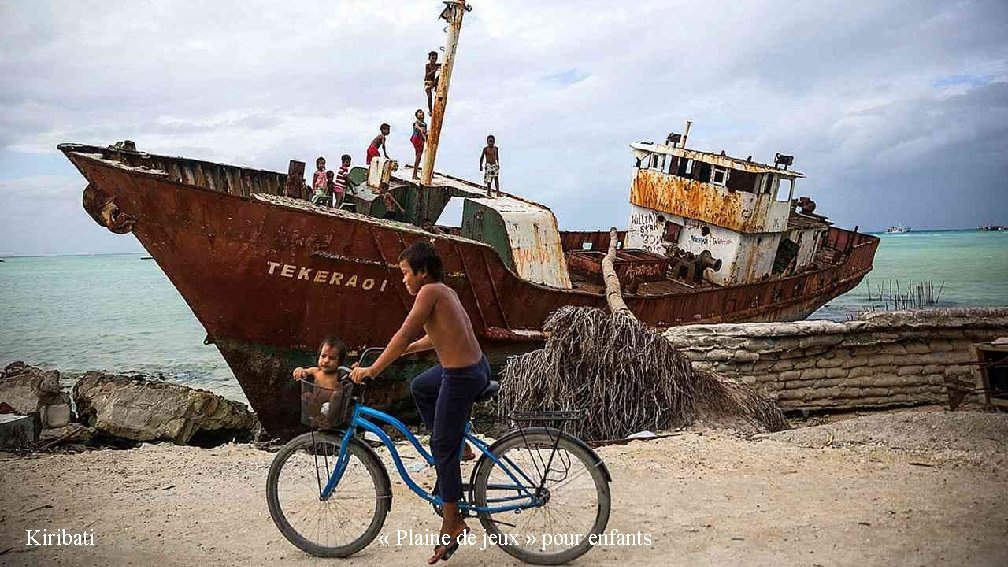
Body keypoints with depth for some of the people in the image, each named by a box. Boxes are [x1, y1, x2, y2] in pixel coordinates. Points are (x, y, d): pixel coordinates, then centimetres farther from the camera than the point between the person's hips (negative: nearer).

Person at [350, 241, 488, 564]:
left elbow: (404, 336, -16)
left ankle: (452, 523, 12)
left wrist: (372, 370, -10)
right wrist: (405, 350, 21)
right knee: (419, 388, 30)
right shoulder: (446, 291, 12)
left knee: (442, 447, 3)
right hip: (477, 366, 9)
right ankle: (456, 446, 28)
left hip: (461, 377, -9)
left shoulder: (430, 291, -13)